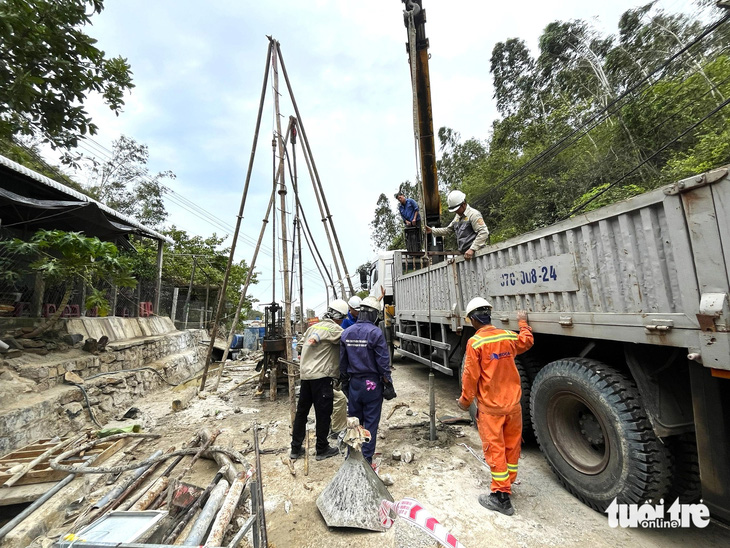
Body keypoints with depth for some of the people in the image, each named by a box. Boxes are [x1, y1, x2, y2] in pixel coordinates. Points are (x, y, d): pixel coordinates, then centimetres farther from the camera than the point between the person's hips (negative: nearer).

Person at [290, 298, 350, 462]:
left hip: (305, 374, 8)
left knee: (301, 411, 15)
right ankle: (322, 450, 20)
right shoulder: (333, 329, -11)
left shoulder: (313, 327, 14)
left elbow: (305, 344, 17)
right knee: (323, 413, 6)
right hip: (321, 376, -8)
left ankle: (295, 449, 26)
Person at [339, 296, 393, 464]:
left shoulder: (346, 333, 0)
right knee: (371, 422, 9)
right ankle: (366, 459, 19)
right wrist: (388, 381, -1)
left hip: (353, 382, 5)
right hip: (372, 383, -5)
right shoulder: (375, 332, -17)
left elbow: (342, 361, 7)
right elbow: (383, 361, -14)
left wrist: (344, 381, 18)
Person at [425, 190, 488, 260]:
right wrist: (432, 230, 18)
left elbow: (484, 232, -18)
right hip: (464, 254, 7)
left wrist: (472, 249, -27)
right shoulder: (458, 216, 19)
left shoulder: (473, 214, -9)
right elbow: (448, 230, 28)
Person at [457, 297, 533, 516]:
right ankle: (508, 483, 40)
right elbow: (527, 341, 20)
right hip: (513, 402, 6)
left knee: (495, 449, 7)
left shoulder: (475, 342, -21)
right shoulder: (509, 336, -4)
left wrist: (465, 400, -2)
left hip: (490, 406, -6)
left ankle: (501, 497, 17)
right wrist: (523, 322, 36)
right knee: (512, 446, 21)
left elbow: (471, 375, -17)